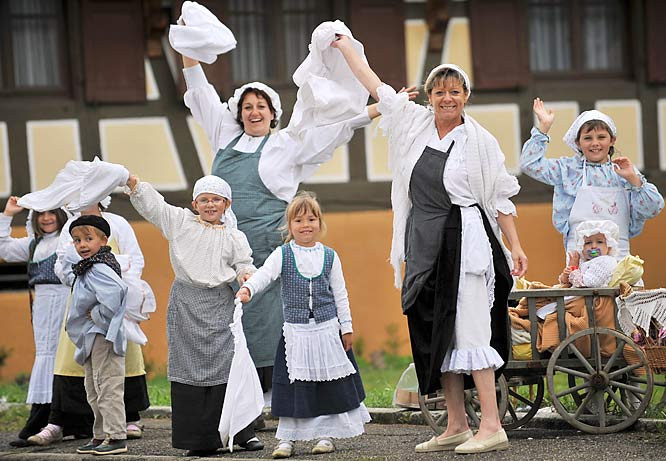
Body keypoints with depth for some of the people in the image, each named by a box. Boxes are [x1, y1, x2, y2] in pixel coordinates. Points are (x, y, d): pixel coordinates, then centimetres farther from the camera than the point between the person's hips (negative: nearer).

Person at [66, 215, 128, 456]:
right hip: (93, 338, 11)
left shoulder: (98, 269, -18)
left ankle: (117, 437, -6)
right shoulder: (88, 267, 14)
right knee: (94, 390, 17)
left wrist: (97, 315, -22)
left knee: (108, 387, -8)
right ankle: (100, 436, 25)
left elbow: (114, 293, -34)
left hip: (104, 337, -11)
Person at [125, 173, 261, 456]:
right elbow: (151, 204, 5)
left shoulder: (234, 237, 6)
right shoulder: (181, 221, 7)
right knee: (189, 367, 1)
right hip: (186, 305, 1)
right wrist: (131, 181, -7)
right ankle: (199, 440, 6)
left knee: (226, 367, -5)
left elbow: (244, 264, 10)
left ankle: (242, 433, 3)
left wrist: (246, 274, -12)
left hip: (219, 304, -1)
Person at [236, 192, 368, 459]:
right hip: (295, 331, -1)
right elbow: (264, 274, -16)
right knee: (293, 386, 0)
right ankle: (286, 438, 7)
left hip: (327, 329, 1)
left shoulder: (329, 256, 4)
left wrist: (346, 327, 5)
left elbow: (340, 294, 7)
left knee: (329, 385, 6)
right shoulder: (282, 255, -1)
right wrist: (248, 289, -36)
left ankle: (325, 435, 18)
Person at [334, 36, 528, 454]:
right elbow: (376, 87, 18)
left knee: (469, 330, -12)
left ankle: (492, 427, -13)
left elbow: (501, 198, 1)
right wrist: (345, 46, 22)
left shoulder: (480, 140, -2)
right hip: (423, 243, 6)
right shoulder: (414, 122, 9)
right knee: (435, 333, 6)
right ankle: (457, 427, 13)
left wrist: (516, 246, -5)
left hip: (463, 241, -6)